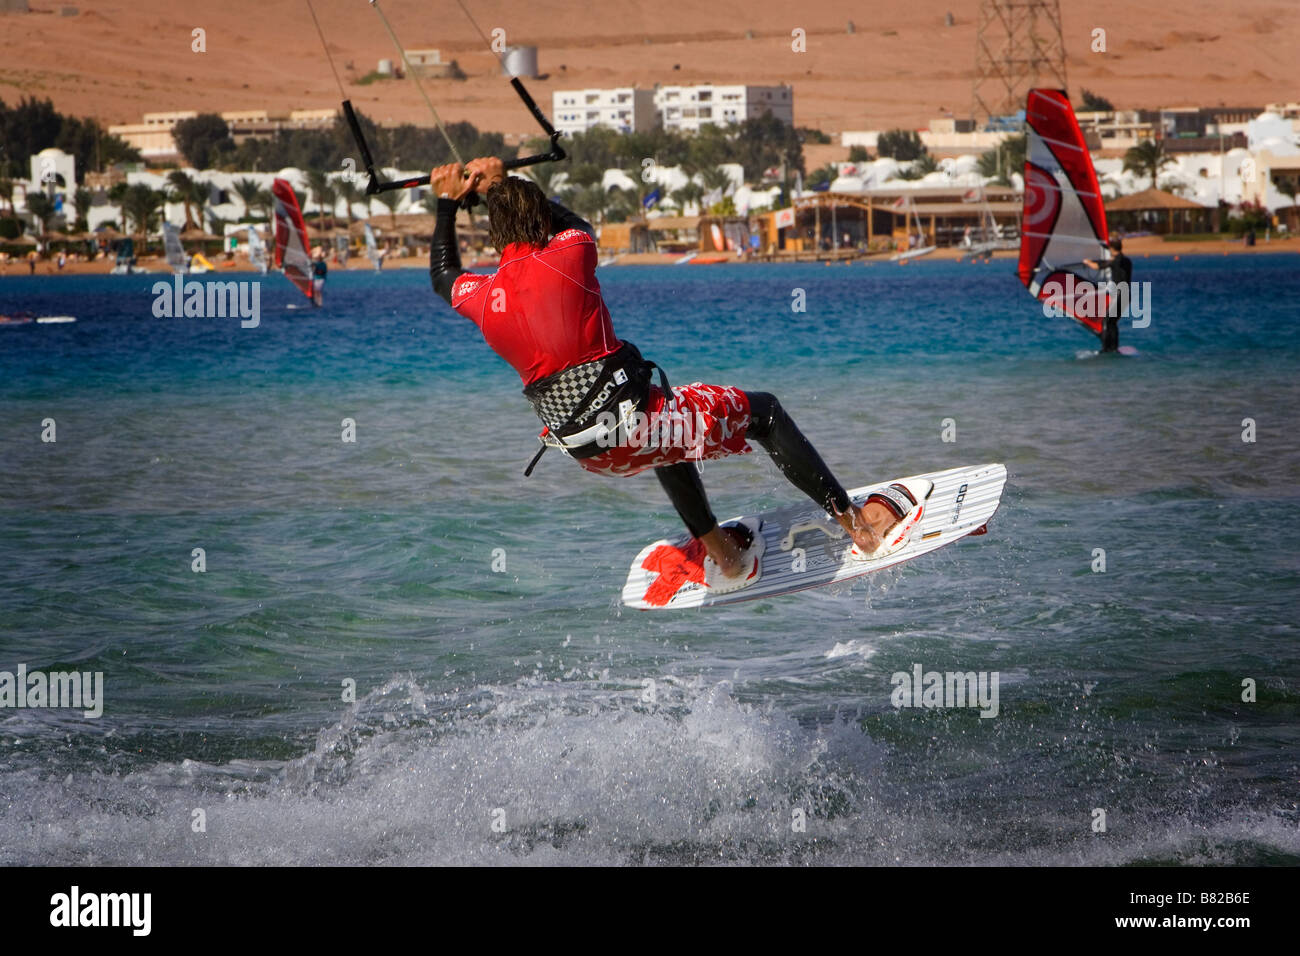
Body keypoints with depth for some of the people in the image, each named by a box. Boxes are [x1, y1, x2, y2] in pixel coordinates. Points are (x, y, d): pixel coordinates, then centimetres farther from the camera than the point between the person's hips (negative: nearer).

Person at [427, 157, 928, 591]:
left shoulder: (483, 298, -1)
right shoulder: (569, 257, -9)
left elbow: (442, 277, 26)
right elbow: (574, 223, 18)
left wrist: (447, 202, 35)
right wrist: (502, 184, 28)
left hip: (585, 450, 5)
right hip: (631, 419, -5)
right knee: (763, 412, 13)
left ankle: (722, 556, 45)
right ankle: (858, 526, 15)